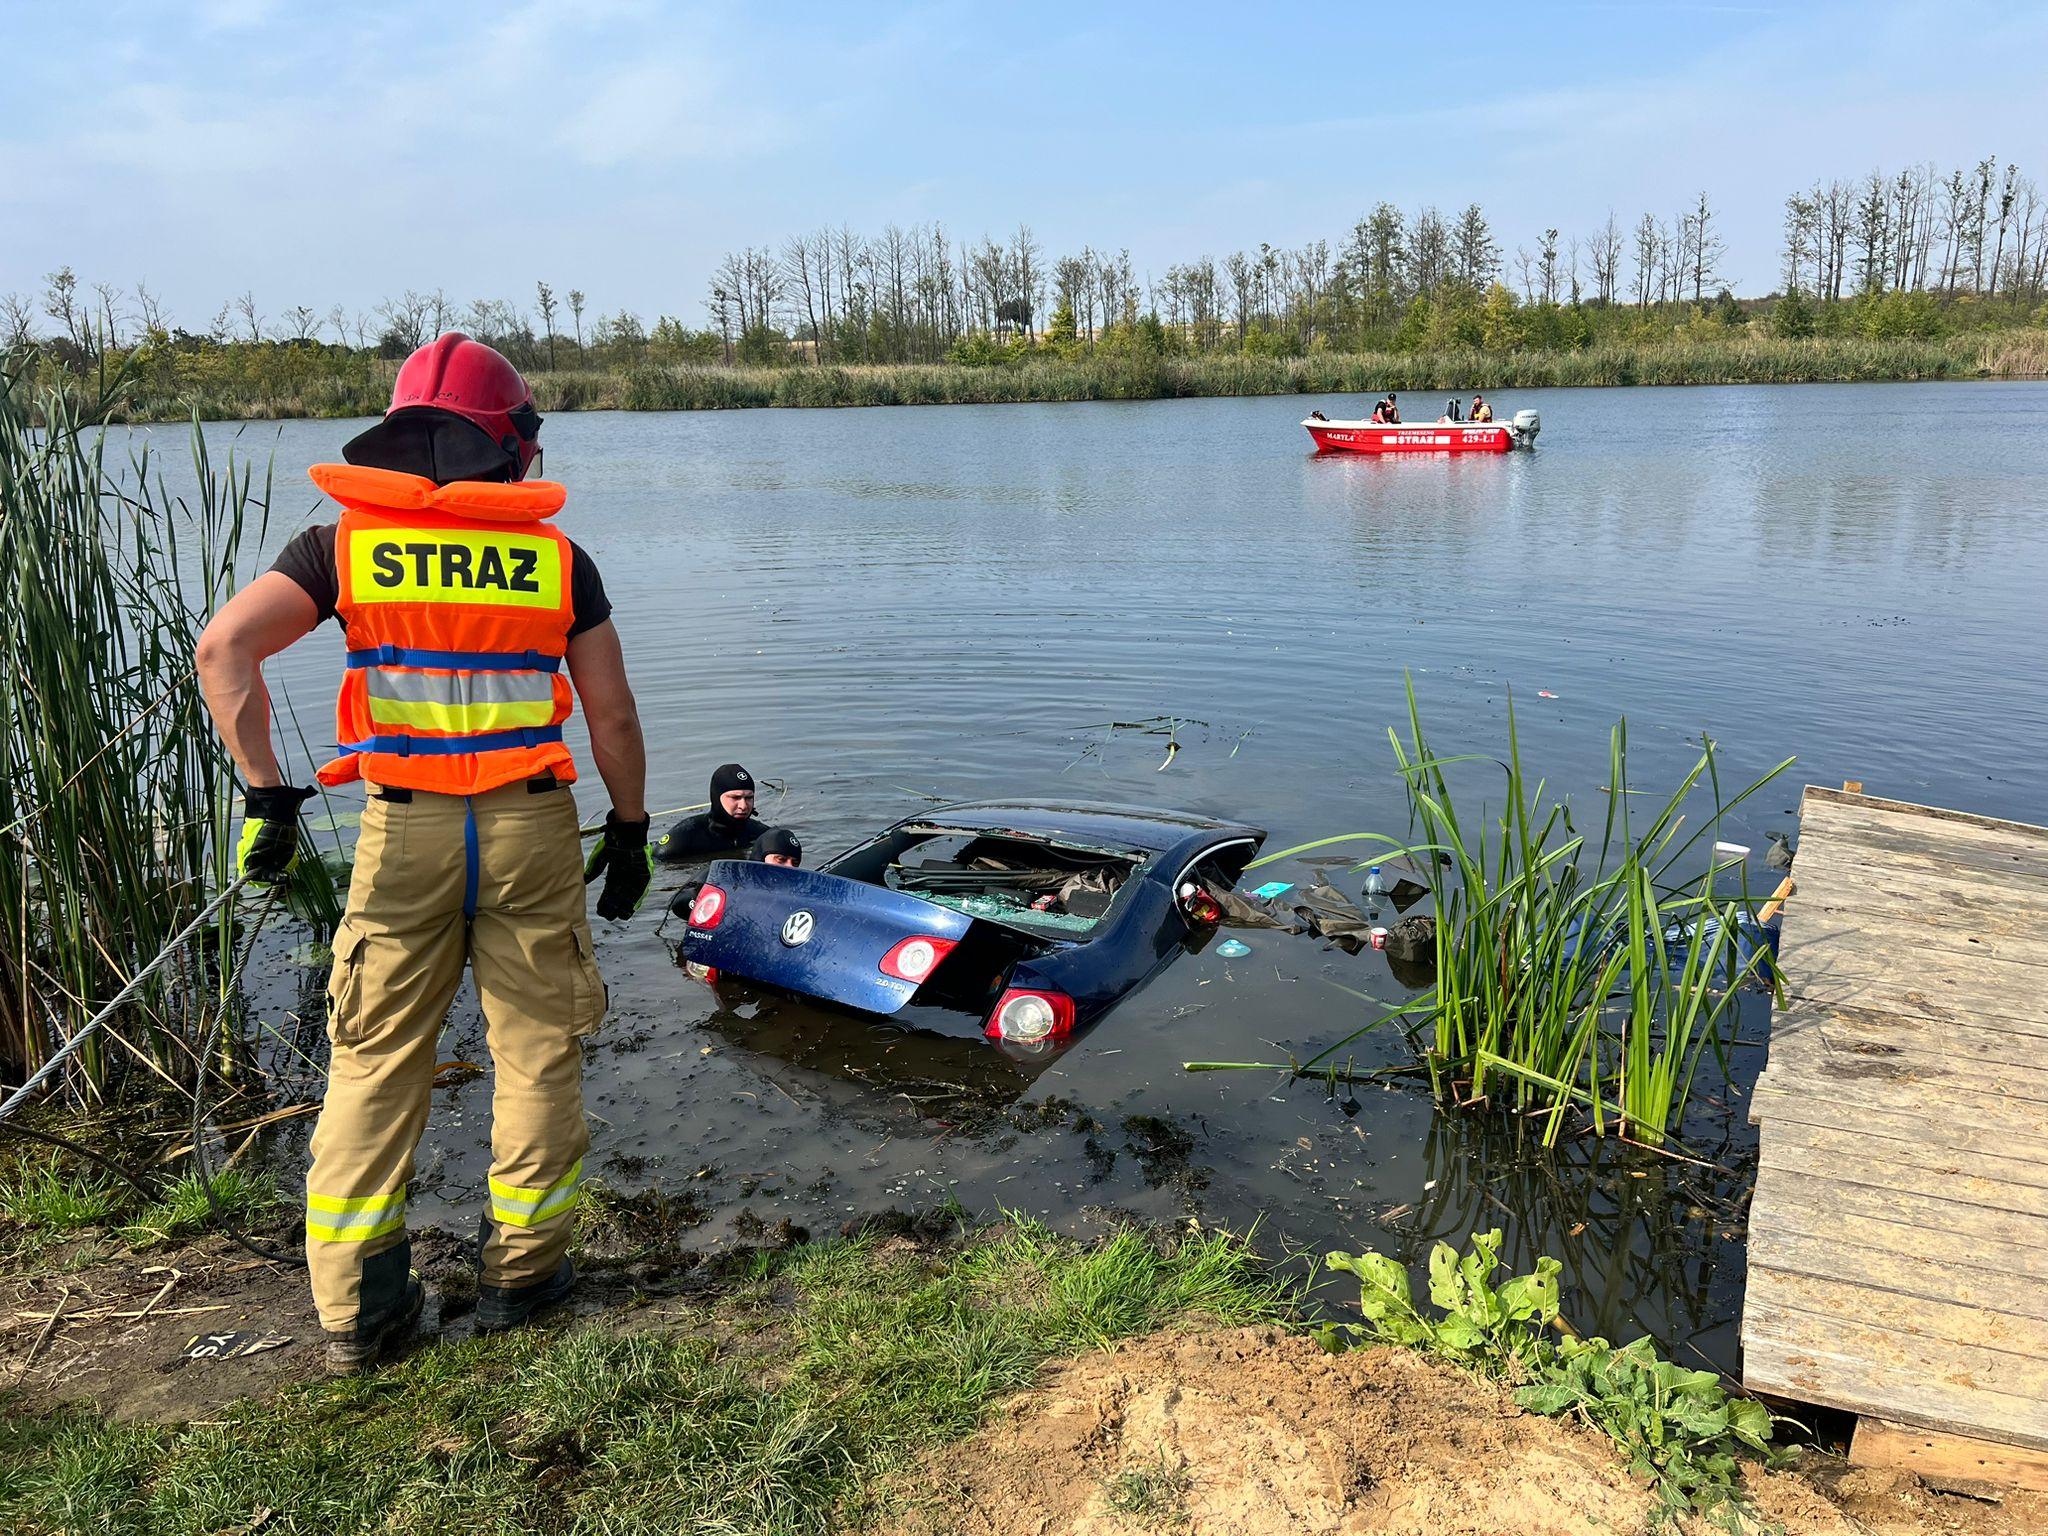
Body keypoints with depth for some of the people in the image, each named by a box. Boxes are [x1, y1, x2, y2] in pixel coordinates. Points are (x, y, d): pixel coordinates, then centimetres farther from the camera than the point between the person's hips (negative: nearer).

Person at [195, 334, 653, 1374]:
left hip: (402, 829, 1)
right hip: (532, 828, 0)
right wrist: (630, 831, 13)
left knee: (375, 1058, 12)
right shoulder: (557, 558, 2)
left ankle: (354, 1306, 17)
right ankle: (520, 1270, 23)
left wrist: (266, 794, -4)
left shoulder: (346, 542, 3)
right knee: (537, 1052, 13)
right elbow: (613, 716, 2)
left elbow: (224, 647, -9)